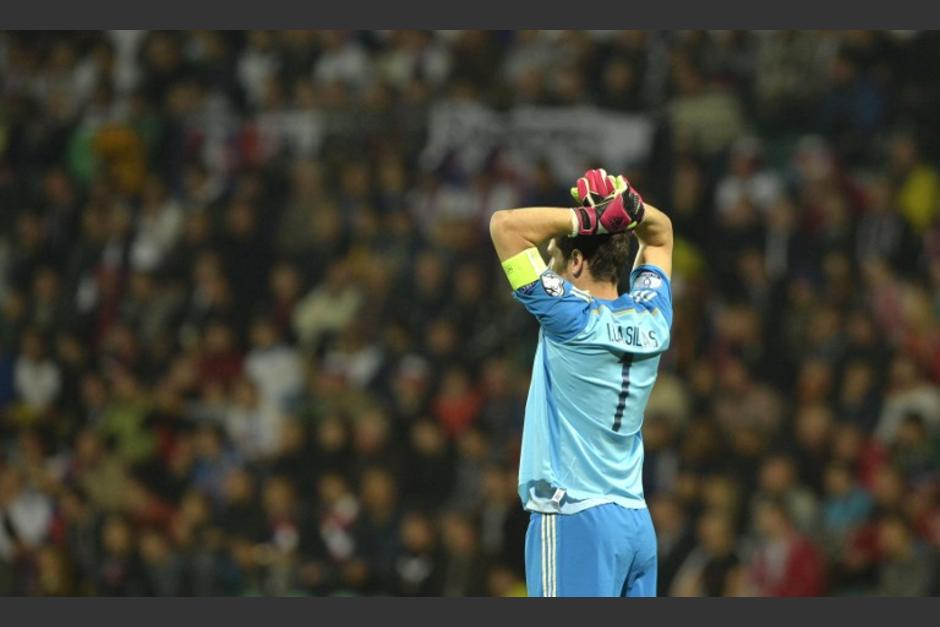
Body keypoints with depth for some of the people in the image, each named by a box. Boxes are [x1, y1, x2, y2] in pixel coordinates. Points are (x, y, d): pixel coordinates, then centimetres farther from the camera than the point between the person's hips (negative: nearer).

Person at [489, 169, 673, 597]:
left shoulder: (573, 319, -12)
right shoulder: (651, 317, 7)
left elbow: (505, 224, -13)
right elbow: (660, 233, 24)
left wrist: (587, 219, -10)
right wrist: (630, 207, 4)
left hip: (575, 522, -7)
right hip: (637, 522, 8)